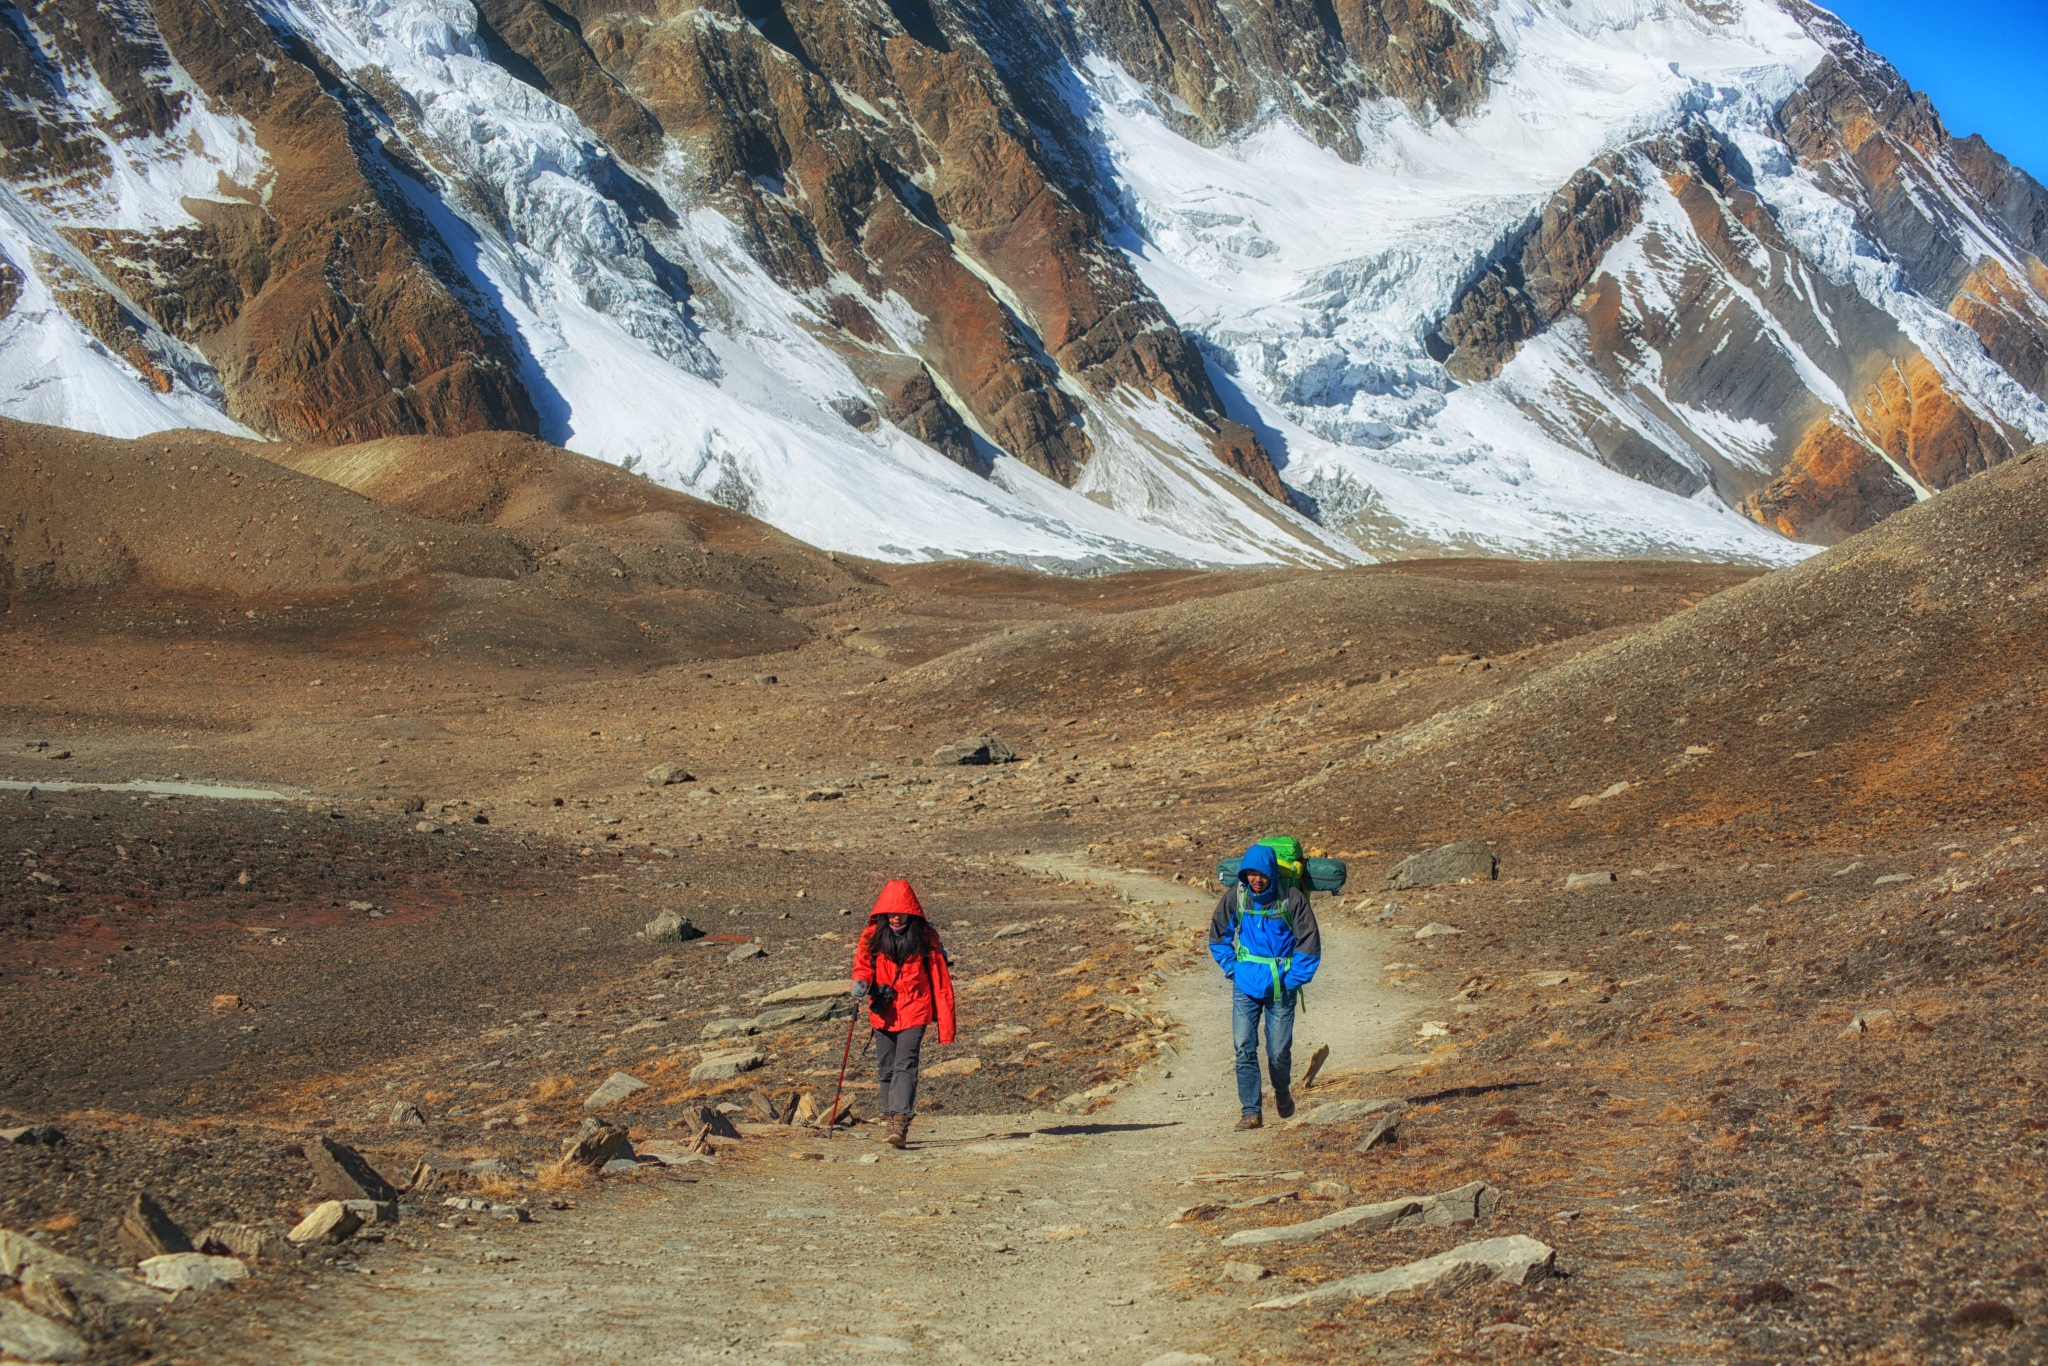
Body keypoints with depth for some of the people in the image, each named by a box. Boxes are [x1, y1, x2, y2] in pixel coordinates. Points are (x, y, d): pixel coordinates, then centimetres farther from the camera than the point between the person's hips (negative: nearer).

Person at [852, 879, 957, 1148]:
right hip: (883, 1013, 3)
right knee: (886, 1069, 9)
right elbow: (863, 966, 3)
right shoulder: (872, 936, 1)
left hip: (915, 1012, -3)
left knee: (905, 1065, -16)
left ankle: (900, 1122, -25)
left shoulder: (925, 937, -3)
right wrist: (861, 983, -23)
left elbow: (939, 978, 0)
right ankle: (891, 1121, 21)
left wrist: (945, 1022, -1)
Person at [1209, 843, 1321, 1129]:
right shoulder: (1234, 897, -4)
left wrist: (1294, 979, -7)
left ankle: (1282, 1091, 36)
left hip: (1280, 988, -1)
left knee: (1279, 1049, 5)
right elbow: (1218, 936, 12)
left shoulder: (1291, 899, -10)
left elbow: (1309, 943, -2)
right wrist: (1232, 969, 3)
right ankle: (1250, 1111, -1)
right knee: (1244, 1046, -7)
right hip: (1246, 985, 1)